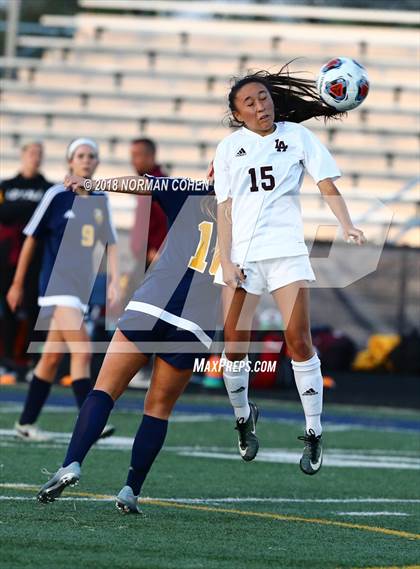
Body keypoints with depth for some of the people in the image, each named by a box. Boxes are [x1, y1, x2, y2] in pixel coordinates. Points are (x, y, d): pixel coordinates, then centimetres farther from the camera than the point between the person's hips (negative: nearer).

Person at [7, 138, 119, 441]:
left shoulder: (101, 200, 10)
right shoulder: (57, 195, -5)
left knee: (52, 357, 11)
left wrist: (114, 280, -1)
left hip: (82, 286, 6)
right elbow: (31, 238, 1)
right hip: (57, 283, -6)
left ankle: (27, 422, 21)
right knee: (82, 349, -20)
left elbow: (111, 243, 13)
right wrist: (18, 283, 5)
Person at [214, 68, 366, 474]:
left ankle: (314, 434, -3)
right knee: (234, 347, 1)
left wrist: (347, 226, -18)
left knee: (299, 341, -10)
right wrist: (225, 260, -3)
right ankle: (243, 418, 24)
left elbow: (328, 186, -2)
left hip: (287, 250, -2)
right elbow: (225, 208, 7)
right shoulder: (229, 147, 9)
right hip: (242, 255, 2)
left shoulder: (296, 135, 5)